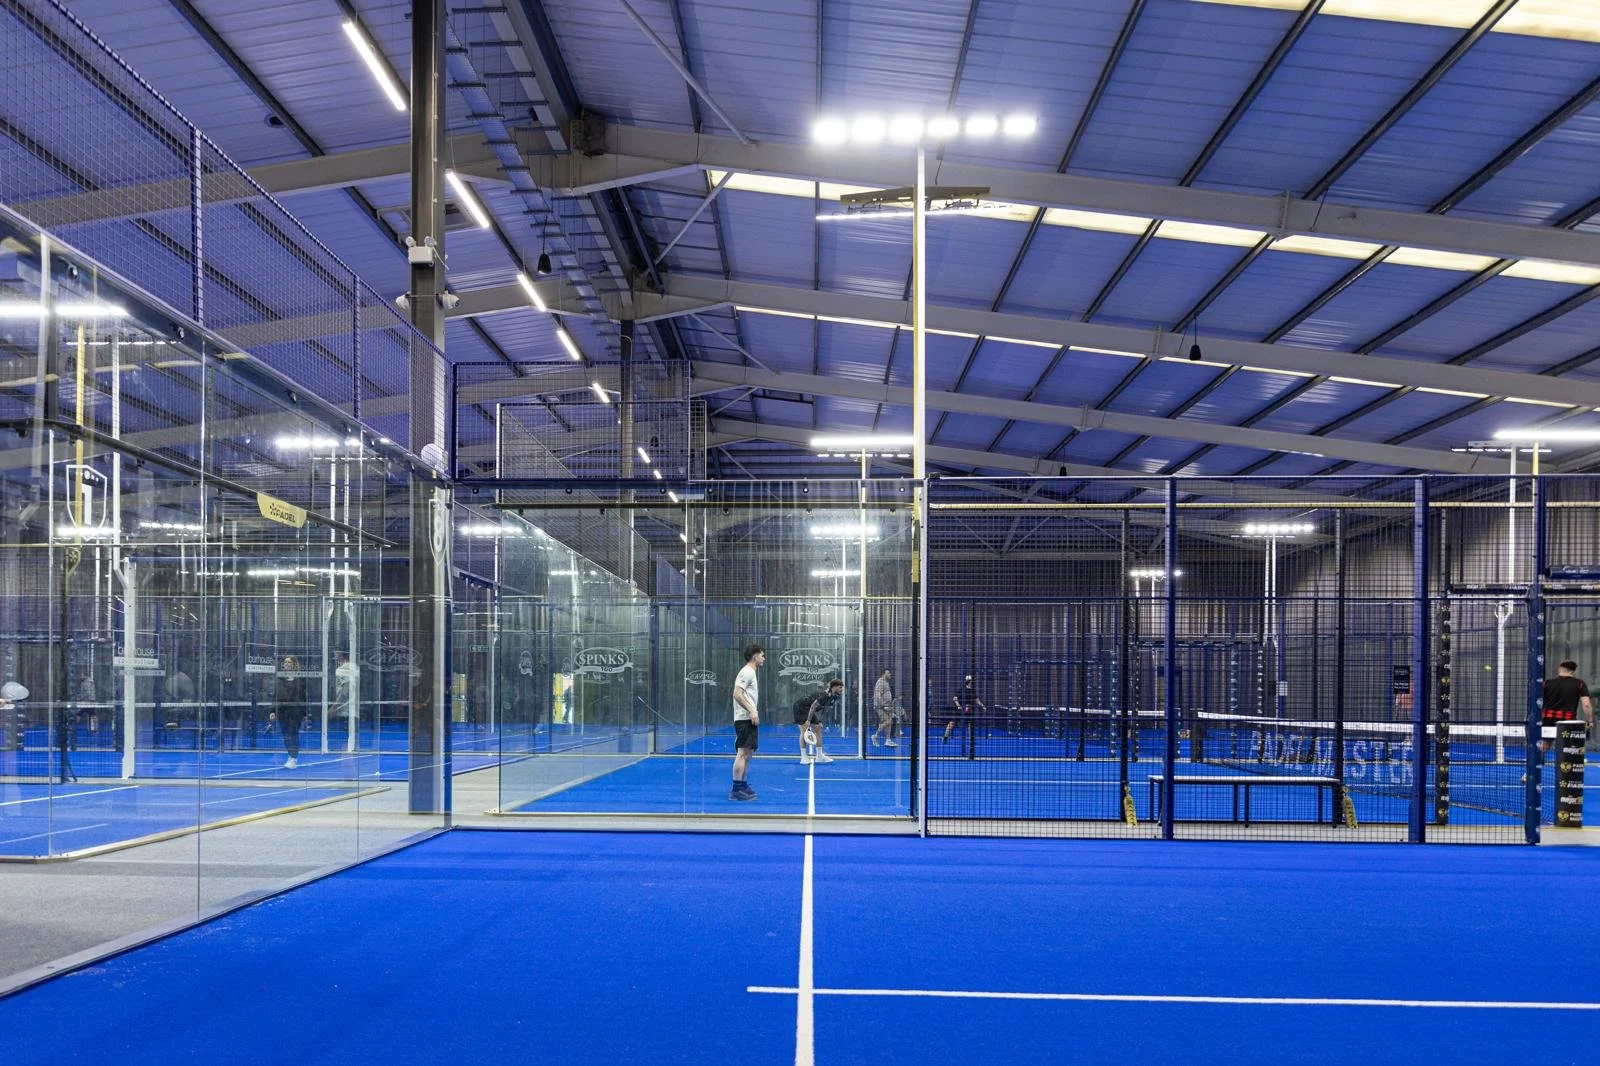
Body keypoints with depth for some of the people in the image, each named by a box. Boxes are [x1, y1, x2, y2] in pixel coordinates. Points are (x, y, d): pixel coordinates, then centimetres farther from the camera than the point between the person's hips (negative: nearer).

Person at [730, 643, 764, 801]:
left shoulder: (751, 673, 20)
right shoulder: (747, 672, -10)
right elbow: (737, 694, -19)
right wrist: (751, 711, -23)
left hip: (749, 719, 10)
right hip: (745, 719, -10)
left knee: (747, 753, 12)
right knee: (743, 753, -11)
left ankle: (743, 785, 17)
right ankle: (736, 790, -12)